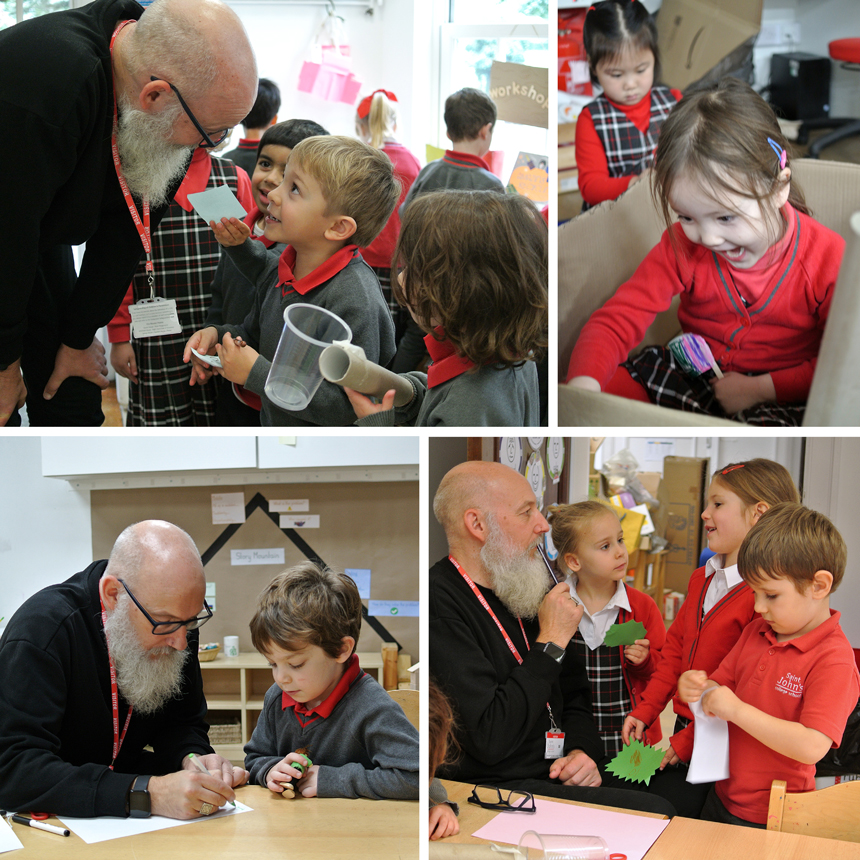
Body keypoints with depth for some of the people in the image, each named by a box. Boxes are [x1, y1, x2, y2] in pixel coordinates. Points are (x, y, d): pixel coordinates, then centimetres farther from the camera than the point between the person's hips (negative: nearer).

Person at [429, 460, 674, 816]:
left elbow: (574, 693, 23)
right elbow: (490, 739, -24)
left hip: (559, 773, 9)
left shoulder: (524, 593, 13)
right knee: (654, 813, -24)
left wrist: (583, 750, 1)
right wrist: (550, 644, -16)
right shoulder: (439, 603, -18)